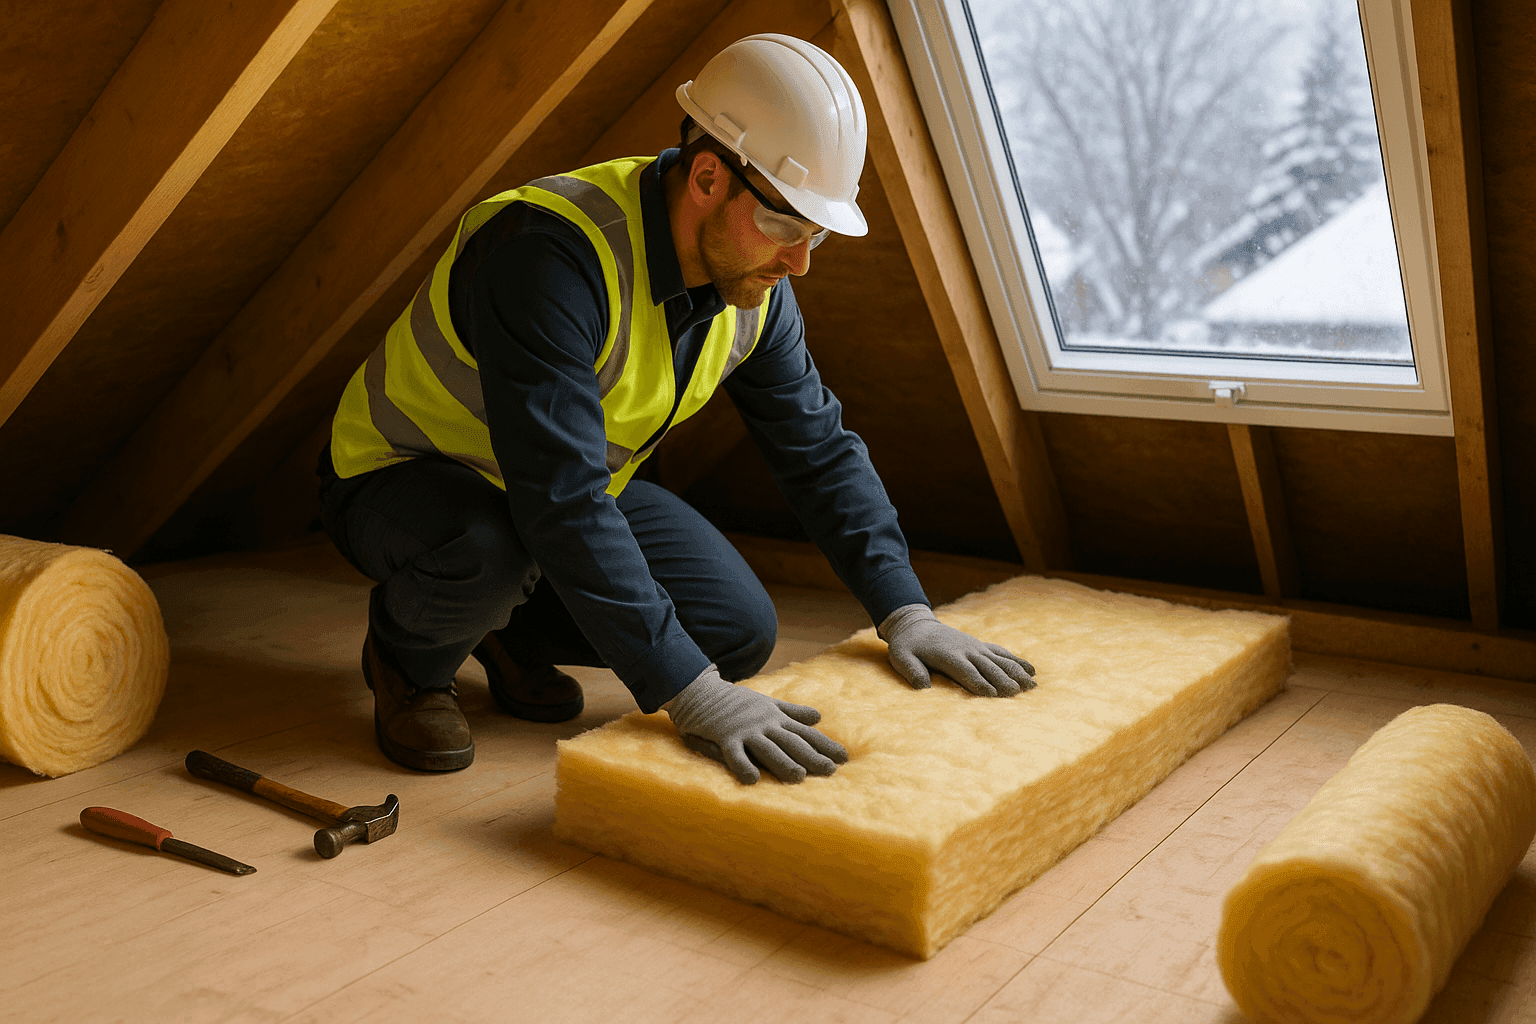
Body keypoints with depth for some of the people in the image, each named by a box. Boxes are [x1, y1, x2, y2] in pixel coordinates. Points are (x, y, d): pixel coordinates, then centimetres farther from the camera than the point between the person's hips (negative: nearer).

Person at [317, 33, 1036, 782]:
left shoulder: (752, 283, -12)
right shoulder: (553, 253, -37)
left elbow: (820, 451, -4)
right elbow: (560, 499, -43)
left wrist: (905, 612, -14)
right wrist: (692, 696, -46)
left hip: (579, 487, 6)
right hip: (399, 479, -6)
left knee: (739, 632, -8)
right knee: (487, 552, -40)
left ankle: (515, 630, 15)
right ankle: (408, 656, -4)